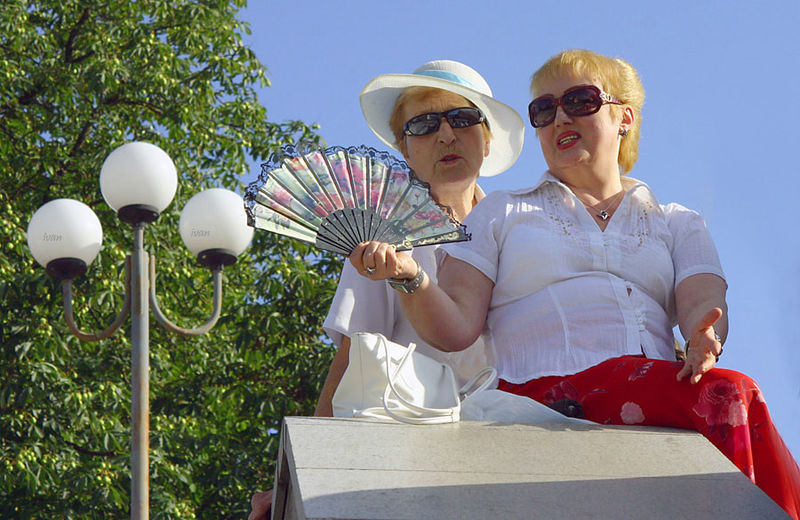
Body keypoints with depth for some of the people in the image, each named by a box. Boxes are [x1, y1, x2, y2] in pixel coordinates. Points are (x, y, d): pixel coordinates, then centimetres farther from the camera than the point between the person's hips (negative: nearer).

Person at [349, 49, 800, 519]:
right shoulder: (501, 213, 23)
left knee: (724, 393, -35)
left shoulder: (677, 224, 28)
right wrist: (409, 276, -12)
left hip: (665, 396, 3)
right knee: (733, 393, -30)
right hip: (545, 392, -3)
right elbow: (456, 328, 9)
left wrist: (704, 338, -18)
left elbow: (703, 304, 7)